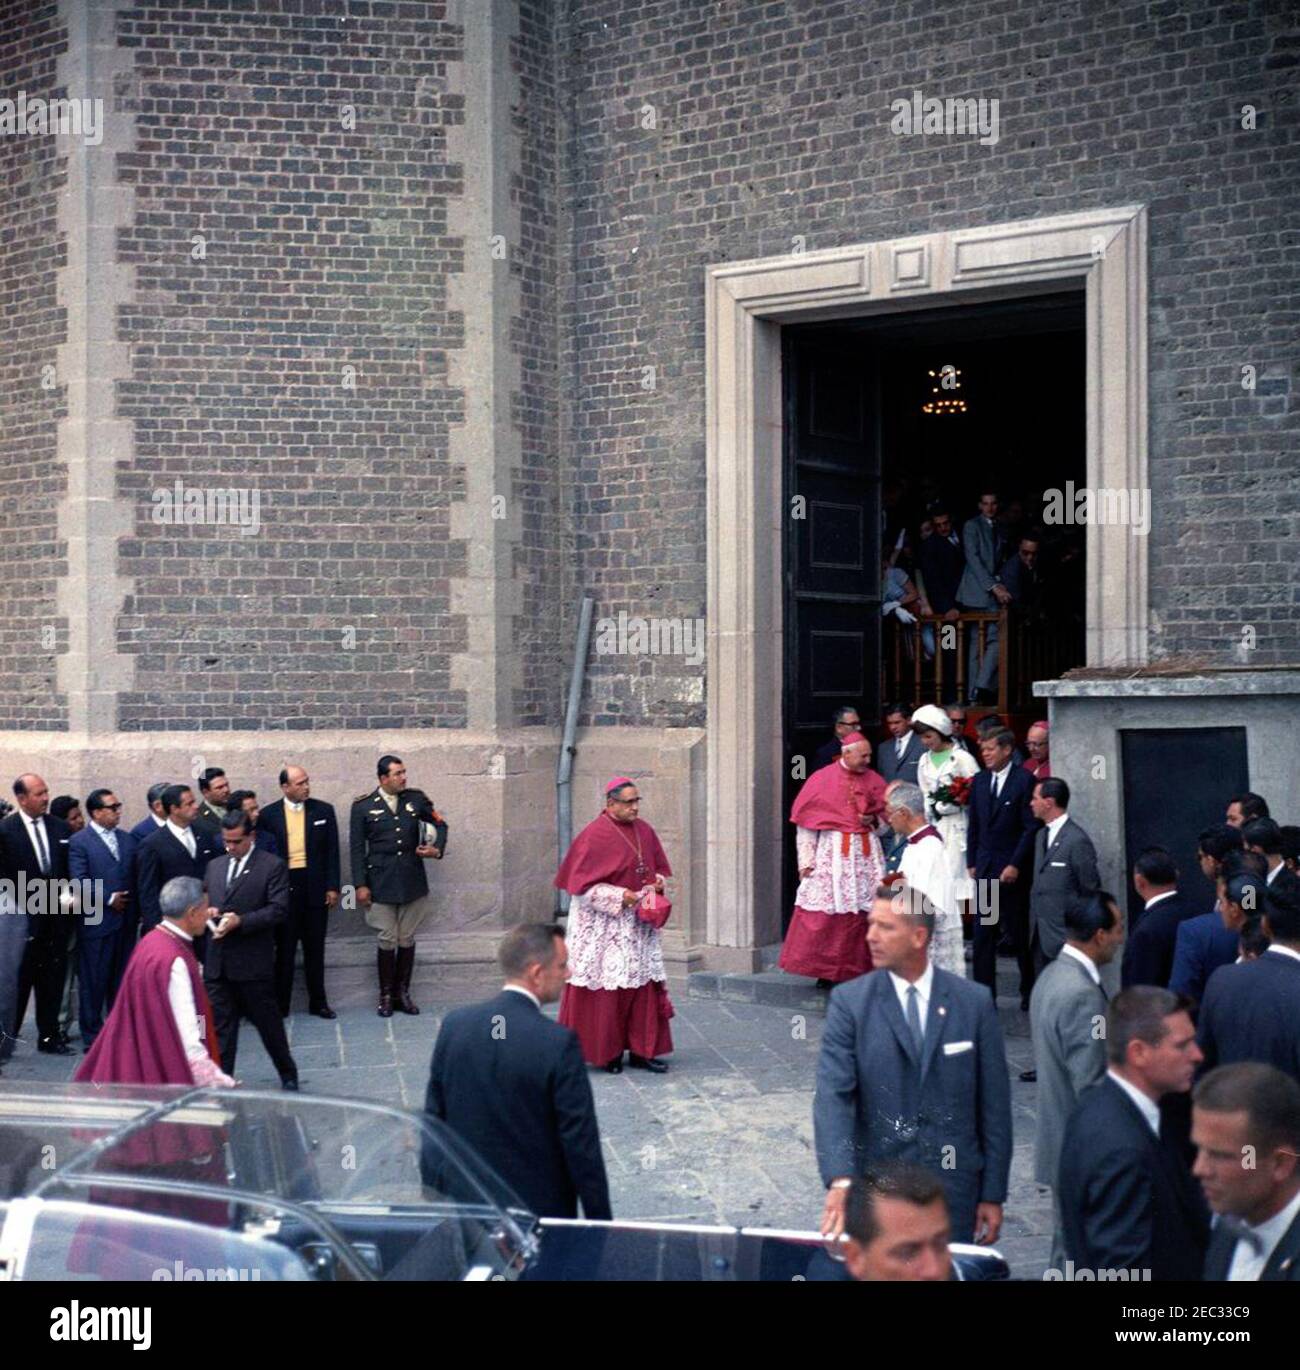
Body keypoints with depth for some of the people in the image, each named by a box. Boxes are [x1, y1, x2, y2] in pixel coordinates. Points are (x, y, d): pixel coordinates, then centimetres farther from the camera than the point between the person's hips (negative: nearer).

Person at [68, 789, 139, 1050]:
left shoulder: (128, 840, 12)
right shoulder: (80, 841, -5)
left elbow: (135, 877, 11)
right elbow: (80, 882, -13)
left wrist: (131, 904, -1)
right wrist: (109, 900, -12)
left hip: (126, 923, 5)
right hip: (96, 924, -5)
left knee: (121, 982, 10)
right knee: (93, 983, 3)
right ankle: (92, 1038, 12)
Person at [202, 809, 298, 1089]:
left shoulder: (272, 866, -5)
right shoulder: (214, 866, 14)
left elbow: (279, 909, -11)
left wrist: (240, 921, -20)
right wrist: (207, 911, -4)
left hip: (253, 963, -4)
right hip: (217, 962, 5)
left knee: (267, 1021, 8)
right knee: (220, 1024, 5)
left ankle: (288, 1074, 27)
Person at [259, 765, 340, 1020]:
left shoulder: (323, 810, 2)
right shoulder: (268, 815, -1)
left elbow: (331, 852, 4)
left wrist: (332, 887, -2)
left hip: (315, 887, 1)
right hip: (283, 887, -1)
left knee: (315, 948, 9)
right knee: (284, 948, 5)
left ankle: (318, 1002, 19)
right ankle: (280, 1004, 13)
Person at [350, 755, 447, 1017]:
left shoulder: (416, 799, 3)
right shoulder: (363, 806, -3)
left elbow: (440, 824, 15)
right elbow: (356, 848, -2)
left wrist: (437, 849, -4)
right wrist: (360, 885, -6)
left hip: (412, 881, 2)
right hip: (381, 883, -2)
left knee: (407, 939, 8)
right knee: (387, 940, 1)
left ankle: (402, 992, 19)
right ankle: (385, 995, 14)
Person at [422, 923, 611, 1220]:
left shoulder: (454, 1025, -4)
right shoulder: (559, 1043, -19)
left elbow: (433, 1121, 4)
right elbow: (581, 1143, -15)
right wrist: (600, 1223, -4)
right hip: (538, 1208, -4)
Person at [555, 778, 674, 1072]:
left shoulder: (644, 831, 7)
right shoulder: (595, 835, -12)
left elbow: (659, 868, 21)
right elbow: (582, 883, -13)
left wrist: (656, 883, -1)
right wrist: (620, 896, -18)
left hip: (639, 921, 6)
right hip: (605, 923, -6)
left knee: (643, 984, 4)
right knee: (607, 986, -2)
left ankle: (641, 1050, 10)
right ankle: (607, 1053, 9)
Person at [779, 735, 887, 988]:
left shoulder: (874, 780, 9)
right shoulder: (821, 779, 0)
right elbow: (806, 822, 0)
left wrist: (874, 819, -4)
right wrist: (806, 860, -4)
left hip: (867, 854, 3)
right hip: (832, 852, -3)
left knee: (865, 913, 0)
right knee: (826, 913, -5)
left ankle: (862, 969, 8)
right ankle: (825, 970, 4)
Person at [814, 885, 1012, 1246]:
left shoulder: (974, 1003, -1)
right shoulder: (849, 1002, -5)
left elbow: (994, 1104, 3)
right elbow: (833, 1095, -14)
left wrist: (993, 1194, 3)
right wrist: (840, 1180, -28)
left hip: (953, 1189, 1)